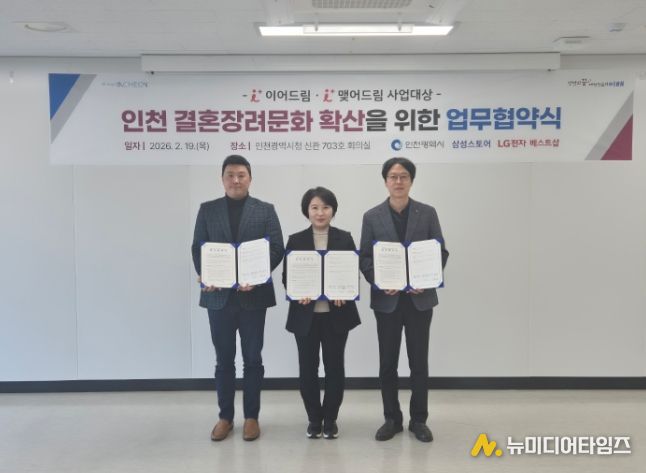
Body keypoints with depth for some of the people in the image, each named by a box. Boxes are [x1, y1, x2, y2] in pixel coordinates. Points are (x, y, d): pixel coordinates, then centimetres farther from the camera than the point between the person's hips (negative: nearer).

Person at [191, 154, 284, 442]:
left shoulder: (265, 210, 5)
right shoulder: (207, 210, 9)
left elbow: (276, 249, -3)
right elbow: (198, 248, 5)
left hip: (253, 294, -1)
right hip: (218, 295, 1)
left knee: (252, 358, 7)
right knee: (224, 359, 9)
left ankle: (251, 416, 19)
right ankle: (225, 416, 21)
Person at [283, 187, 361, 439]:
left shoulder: (344, 238, 3)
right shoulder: (295, 240, 3)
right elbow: (287, 277, 1)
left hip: (336, 313, 0)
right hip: (305, 315, 0)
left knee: (334, 366, 6)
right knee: (307, 368, 5)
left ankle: (330, 418, 23)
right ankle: (314, 418, 23)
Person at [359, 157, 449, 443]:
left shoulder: (427, 213, 3)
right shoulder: (372, 216, 3)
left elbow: (441, 252, 3)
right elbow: (364, 258, 2)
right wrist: (378, 281, -14)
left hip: (419, 298, 0)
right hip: (387, 299, 0)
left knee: (419, 362, 7)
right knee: (388, 362, 7)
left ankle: (418, 420, 21)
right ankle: (392, 419, 22)